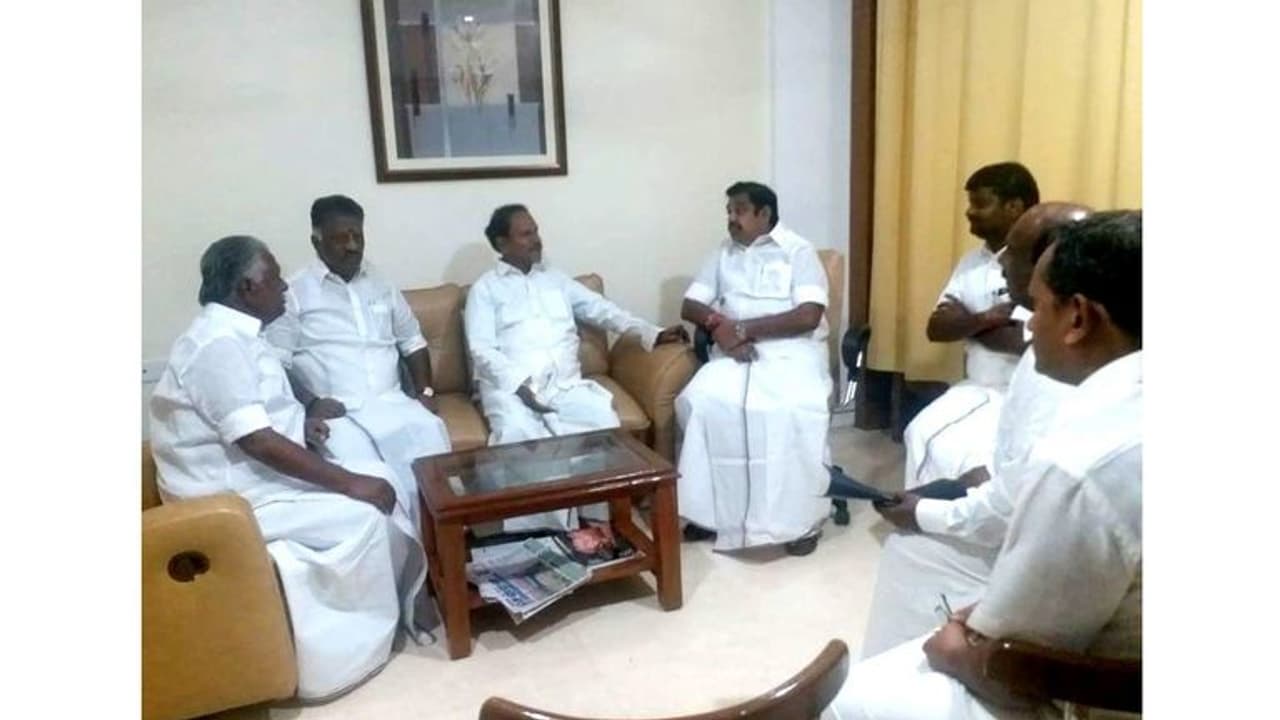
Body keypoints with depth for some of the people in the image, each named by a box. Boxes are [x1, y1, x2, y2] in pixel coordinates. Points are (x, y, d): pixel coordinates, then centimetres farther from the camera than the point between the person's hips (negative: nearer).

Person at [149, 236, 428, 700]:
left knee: (378, 478, 2)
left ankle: (400, 601, 10)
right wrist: (350, 482, -25)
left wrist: (298, 421, 5)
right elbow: (258, 442, -28)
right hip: (230, 493, -10)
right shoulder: (218, 344, -22)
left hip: (252, 472, 10)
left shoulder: (232, 334, 10)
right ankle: (354, 644, -2)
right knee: (361, 513, -19)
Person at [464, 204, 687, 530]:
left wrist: (653, 333, 5)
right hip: (511, 386, -3)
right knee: (519, 434, -35)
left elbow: (603, 310, 18)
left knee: (604, 420, -25)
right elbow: (482, 350, -2)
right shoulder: (485, 288, 10)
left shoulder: (556, 279, 23)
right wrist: (520, 383, -18)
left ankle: (602, 518, -15)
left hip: (565, 383, 3)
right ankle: (536, 533, -25)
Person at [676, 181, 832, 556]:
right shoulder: (723, 253, 18)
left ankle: (801, 517, -15)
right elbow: (690, 306, 11)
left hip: (791, 350, -3)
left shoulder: (799, 251, 2)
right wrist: (719, 324, -12)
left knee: (799, 409, -34)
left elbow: (808, 316, -11)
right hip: (735, 351, 4)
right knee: (698, 400, -27)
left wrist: (743, 327, -15)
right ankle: (712, 508, -12)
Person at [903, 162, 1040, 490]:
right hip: (975, 388, 6)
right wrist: (985, 318, -18)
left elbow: (1027, 342, -25)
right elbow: (936, 328, 0)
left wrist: (966, 322, -9)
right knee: (922, 434, -15)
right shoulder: (971, 262, 9)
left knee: (963, 451, -24)